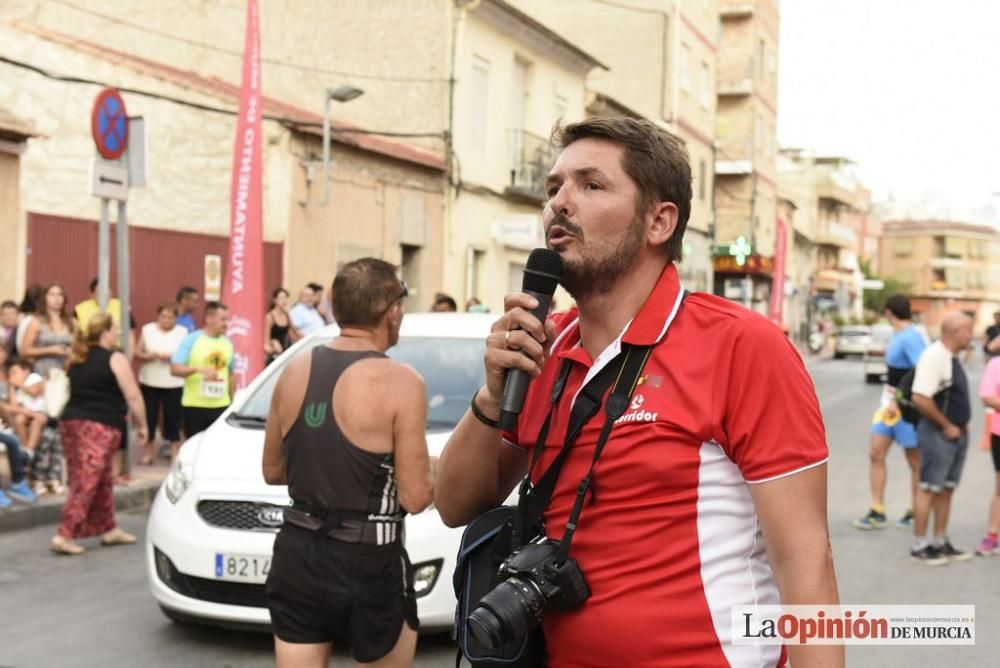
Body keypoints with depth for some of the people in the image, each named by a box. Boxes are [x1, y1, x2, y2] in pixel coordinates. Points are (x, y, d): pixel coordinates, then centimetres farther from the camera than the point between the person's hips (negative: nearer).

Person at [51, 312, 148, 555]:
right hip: (99, 427, -8)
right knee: (86, 484, -6)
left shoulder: (78, 359, 16)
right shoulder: (115, 359, -6)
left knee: (102, 481, 17)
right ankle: (64, 535, -9)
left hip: (71, 421, 8)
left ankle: (108, 529, 24)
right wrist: (141, 425, 3)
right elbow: (133, 397, -7)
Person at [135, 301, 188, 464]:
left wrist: (171, 356, -18)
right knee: (149, 417, 4)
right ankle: (149, 452, 17)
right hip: (149, 382, 2)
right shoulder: (148, 330, 5)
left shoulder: (183, 332, 0)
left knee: (173, 418, 0)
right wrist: (151, 356, -15)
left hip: (174, 384, -2)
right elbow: (138, 353, 4)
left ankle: (175, 453, 8)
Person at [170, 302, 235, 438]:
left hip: (221, 406, 3)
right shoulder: (191, 340, -4)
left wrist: (232, 401, 16)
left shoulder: (228, 343, 9)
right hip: (195, 406, -3)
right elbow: (175, 368, -9)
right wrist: (199, 369, -23)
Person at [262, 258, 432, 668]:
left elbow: (272, 470, 13)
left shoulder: (295, 370, 2)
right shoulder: (399, 382, -16)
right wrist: (439, 471, 5)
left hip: (296, 555, 5)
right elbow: (416, 497, -14)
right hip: (367, 565, -5)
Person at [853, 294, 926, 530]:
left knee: (915, 461, 7)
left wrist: (898, 402, -25)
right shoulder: (898, 335, 8)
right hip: (889, 402, 9)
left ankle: (914, 513, 19)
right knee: (875, 455, 5)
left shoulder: (910, 337, -20)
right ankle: (877, 512, 10)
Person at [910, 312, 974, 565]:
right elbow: (920, 399, -27)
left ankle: (940, 542, 23)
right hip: (938, 433, -9)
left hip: (956, 433, 9)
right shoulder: (934, 356, -20)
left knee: (947, 489, 14)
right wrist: (946, 426, -18)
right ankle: (919, 545, 5)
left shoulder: (952, 357, 11)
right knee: (929, 489, -2)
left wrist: (961, 425, 12)